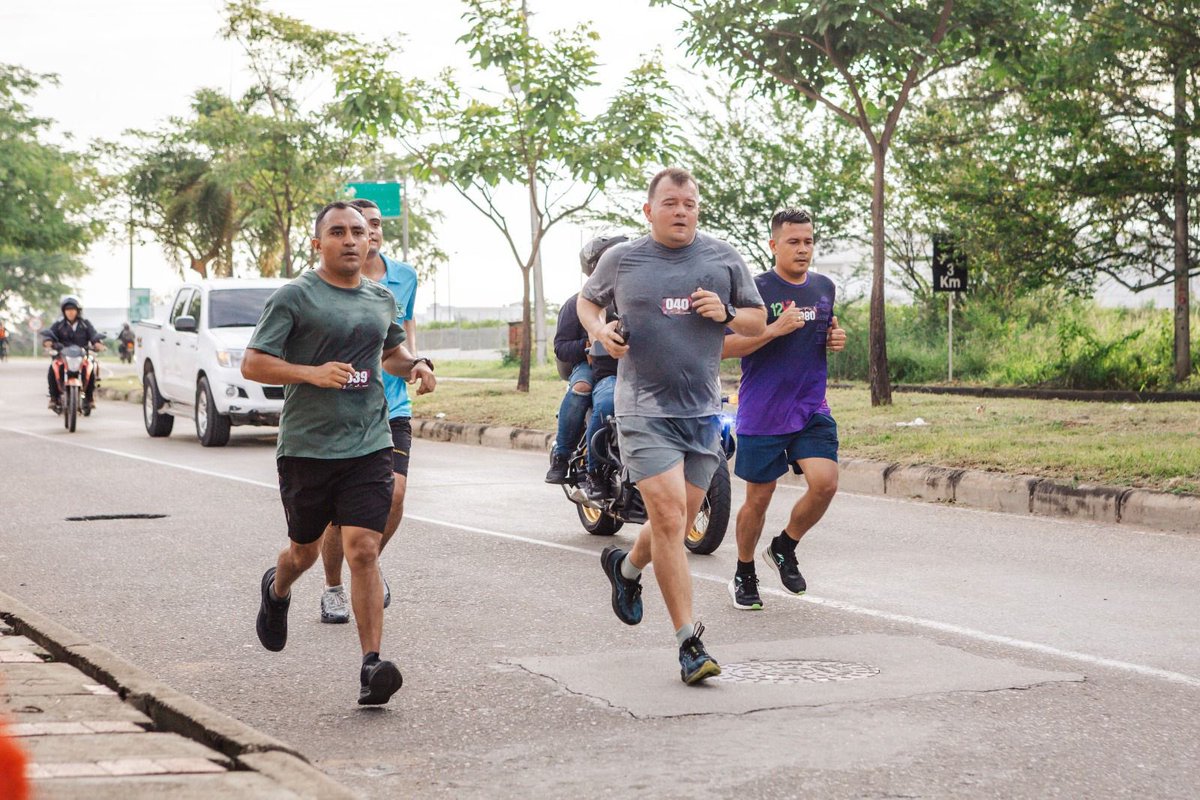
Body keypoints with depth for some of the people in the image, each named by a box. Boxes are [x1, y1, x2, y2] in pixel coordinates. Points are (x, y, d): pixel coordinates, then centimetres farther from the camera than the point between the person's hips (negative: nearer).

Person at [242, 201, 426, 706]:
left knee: (363, 550, -11)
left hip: (369, 445, 2)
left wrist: (414, 366, 8)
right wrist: (312, 372, -21)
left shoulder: (382, 300, 12)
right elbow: (252, 365, -7)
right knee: (305, 550, 15)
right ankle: (276, 591, 51)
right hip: (306, 447, -2)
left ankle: (371, 666, -12)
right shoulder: (295, 297, -4)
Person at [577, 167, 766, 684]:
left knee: (677, 524, 13)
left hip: (703, 410, 3)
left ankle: (627, 566, 46)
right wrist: (599, 330, -1)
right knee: (668, 518, -15)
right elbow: (587, 300, 21)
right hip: (644, 410, -3)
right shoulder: (621, 260, 3)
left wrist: (726, 314, -7)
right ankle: (689, 642, -11)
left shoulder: (723, 259, 7)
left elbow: (758, 321, 15)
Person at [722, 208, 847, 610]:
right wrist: (774, 329, -23)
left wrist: (836, 340, 4)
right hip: (761, 412, -4)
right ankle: (744, 575, 28)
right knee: (758, 498, 5)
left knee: (825, 483, -14)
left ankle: (784, 548, 13)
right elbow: (722, 347, -12)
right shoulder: (754, 289, -9)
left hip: (812, 409, 4)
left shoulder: (824, 288, 10)